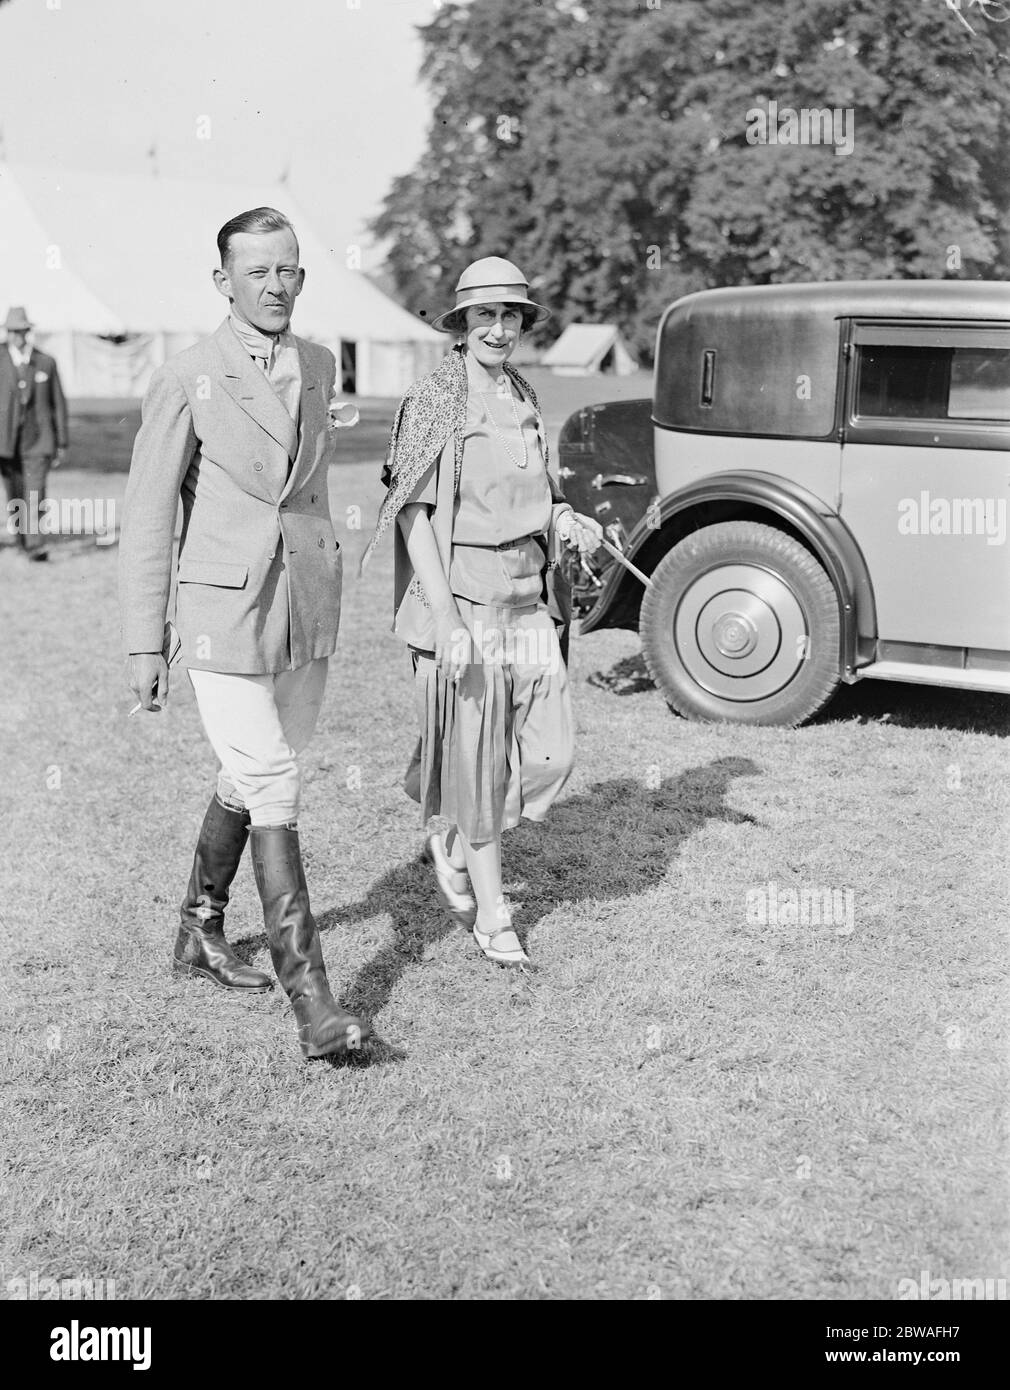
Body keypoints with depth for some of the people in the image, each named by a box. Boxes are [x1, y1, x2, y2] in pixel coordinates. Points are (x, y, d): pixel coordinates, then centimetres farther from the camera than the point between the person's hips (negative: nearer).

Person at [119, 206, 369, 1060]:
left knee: (249, 779, 17)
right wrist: (145, 644, -7)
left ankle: (201, 932, 37)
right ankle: (311, 997, -5)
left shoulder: (319, 367, 8)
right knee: (273, 793, -8)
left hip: (310, 609, 6)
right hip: (224, 614, -6)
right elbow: (147, 520, -6)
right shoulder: (186, 383, -9)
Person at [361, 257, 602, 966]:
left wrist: (568, 521, 2)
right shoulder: (433, 402, -8)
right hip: (460, 596, -6)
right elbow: (414, 515, -13)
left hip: (527, 597, 6)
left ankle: (455, 844, 30)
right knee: (476, 756, 1)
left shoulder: (525, 402, 12)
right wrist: (445, 618, -20)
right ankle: (493, 916, 16)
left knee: (550, 752, 3)